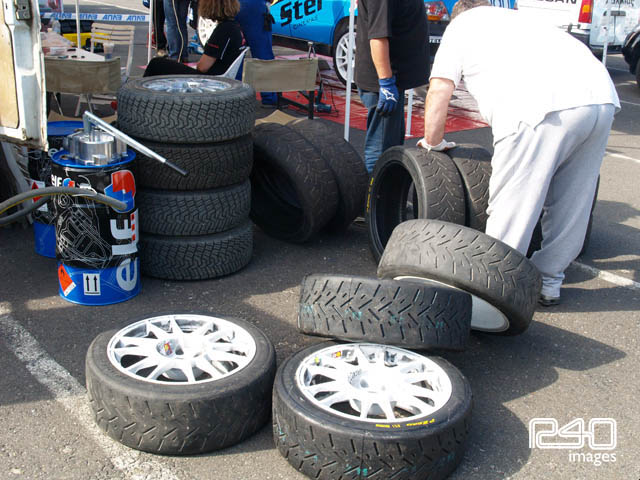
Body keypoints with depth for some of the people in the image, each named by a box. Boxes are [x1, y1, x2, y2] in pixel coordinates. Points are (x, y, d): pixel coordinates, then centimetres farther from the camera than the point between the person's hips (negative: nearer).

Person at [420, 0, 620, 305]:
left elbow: (438, 93, 14)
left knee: (511, 208, 3)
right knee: (571, 205, 17)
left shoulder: (462, 26, 21)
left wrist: (433, 142, 28)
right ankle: (549, 283, 32)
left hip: (541, 107, -7)